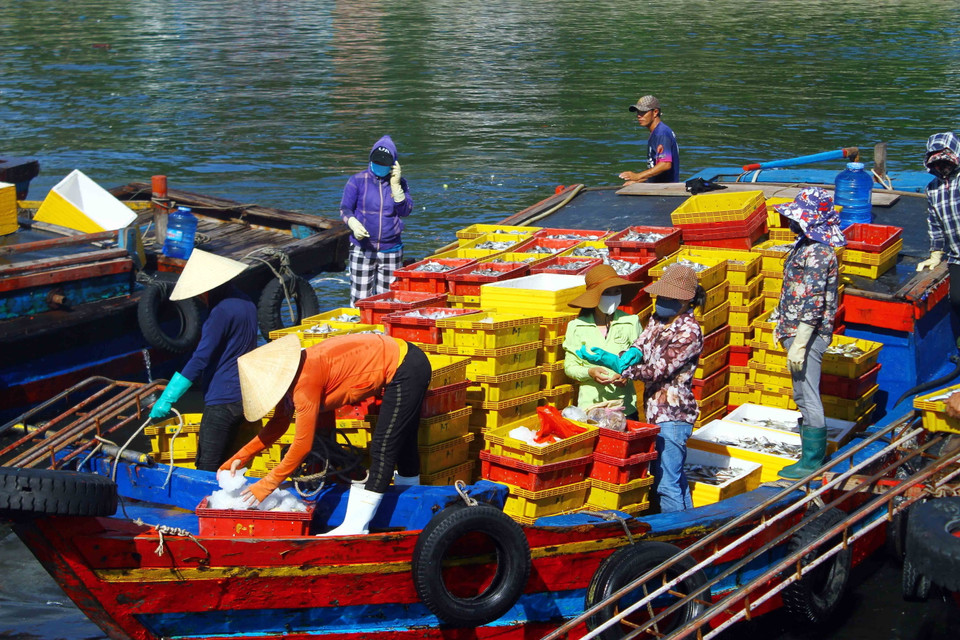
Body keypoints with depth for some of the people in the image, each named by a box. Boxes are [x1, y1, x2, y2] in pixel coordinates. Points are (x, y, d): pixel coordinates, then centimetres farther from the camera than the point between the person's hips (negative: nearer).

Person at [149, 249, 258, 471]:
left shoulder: (222, 310, -17)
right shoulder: (247, 303, 10)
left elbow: (200, 359, -19)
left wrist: (167, 399, -17)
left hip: (222, 400, -9)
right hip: (244, 398, 9)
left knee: (206, 469, -7)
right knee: (221, 466, 14)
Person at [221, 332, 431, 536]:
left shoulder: (306, 381, -24)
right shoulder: (289, 374, 3)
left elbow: (302, 444, -21)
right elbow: (278, 424, 15)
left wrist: (267, 485, -14)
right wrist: (241, 457, 8)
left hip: (405, 369, -10)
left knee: (383, 448, -9)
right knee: (402, 444, 22)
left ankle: (356, 526, -7)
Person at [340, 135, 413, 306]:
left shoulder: (400, 183, 6)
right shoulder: (358, 180, 0)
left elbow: (405, 211, -2)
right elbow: (345, 208, 0)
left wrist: (395, 186, -11)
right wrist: (353, 223, -20)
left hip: (391, 250, 2)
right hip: (362, 250, -2)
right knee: (360, 299, -4)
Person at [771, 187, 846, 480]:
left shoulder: (817, 255, -21)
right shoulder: (805, 245, 10)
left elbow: (813, 304, -24)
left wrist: (799, 344, -24)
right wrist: (781, 324, 23)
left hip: (807, 334, -11)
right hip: (795, 331, 11)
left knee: (807, 396, -3)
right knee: (802, 395, 19)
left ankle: (812, 461, 5)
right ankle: (814, 451, 31)